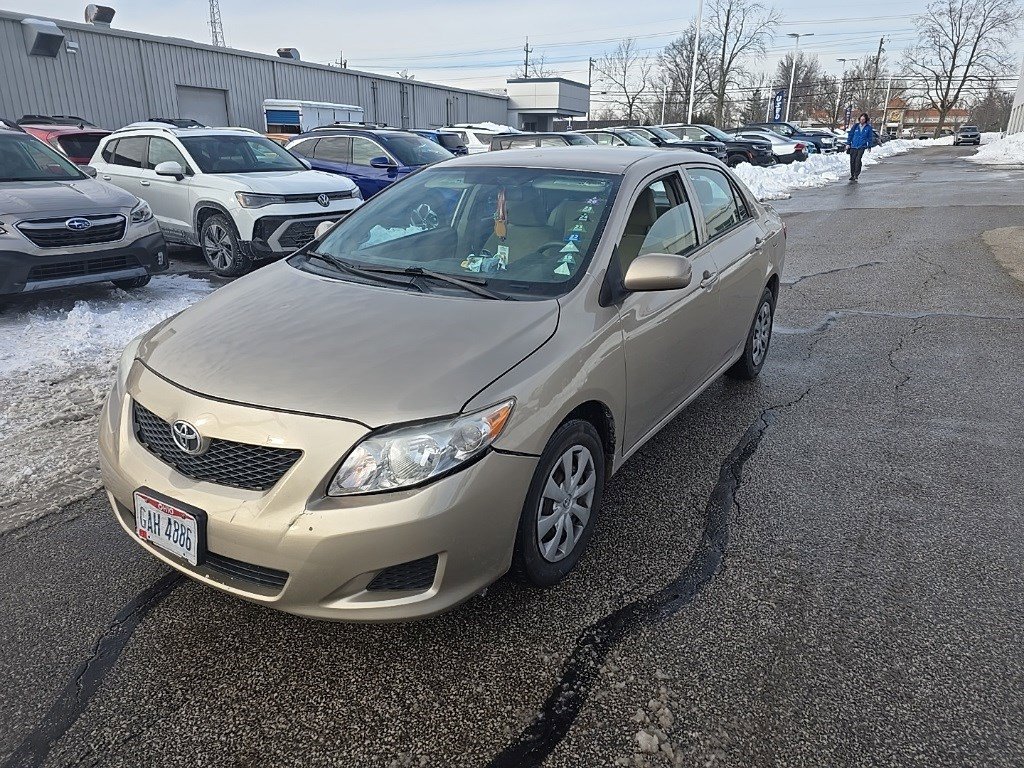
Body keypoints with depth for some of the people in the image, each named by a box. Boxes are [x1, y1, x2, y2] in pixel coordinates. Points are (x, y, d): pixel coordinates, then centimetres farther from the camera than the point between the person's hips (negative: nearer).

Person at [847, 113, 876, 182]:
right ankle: (852, 175, 15)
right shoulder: (855, 126, 7)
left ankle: (856, 174, -15)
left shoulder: (868, 128, 4)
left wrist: (869, 146, 7)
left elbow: (870, 137, 9)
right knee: (852, 161, 2)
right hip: (853, 146, 2)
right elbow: (850, 135, 12)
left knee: (858, 159, -19)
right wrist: (848, 144, 7)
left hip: (862, 147, -2)